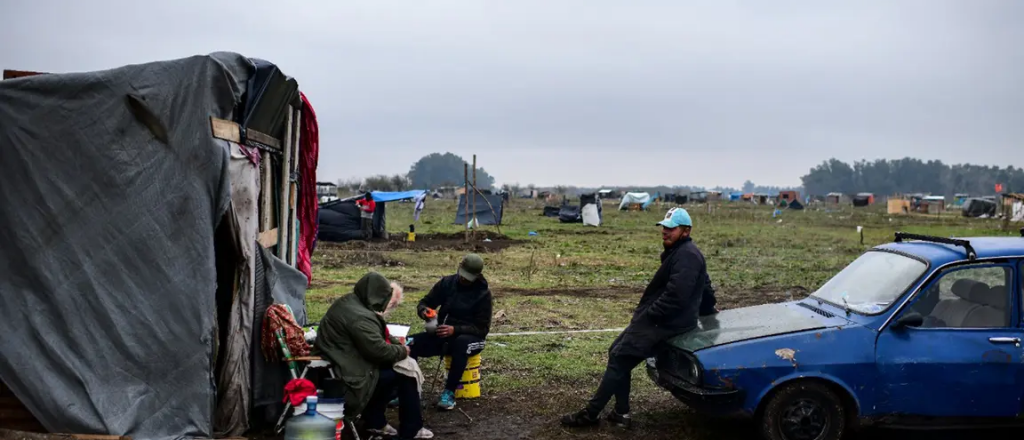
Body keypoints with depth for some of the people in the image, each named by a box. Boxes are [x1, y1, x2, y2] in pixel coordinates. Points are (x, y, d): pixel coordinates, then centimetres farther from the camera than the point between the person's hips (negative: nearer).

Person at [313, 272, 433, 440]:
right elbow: (379, 350, -23)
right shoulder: (359, 317, -26)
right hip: (346, 373, -11)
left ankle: (375, 421, 22)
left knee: (389, 366, 16)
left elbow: (376, 335, 18)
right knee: (404, 373, -5)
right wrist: (402, 351, -5)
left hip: (339, 362, 11)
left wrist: (397, 343, 7)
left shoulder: (350, 302, 7)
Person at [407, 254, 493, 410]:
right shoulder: (447, 282, 1)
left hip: (471, 337, -4)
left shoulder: (483, 294, -10)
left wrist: (455, 329, -29)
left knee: (461, 343, -41)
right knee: (411, 343, -22)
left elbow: (482, 328, -13)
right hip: (443, 334, 4)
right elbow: (423, 303, 6)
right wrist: (424, 311, -21)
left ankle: (449, 393, -32)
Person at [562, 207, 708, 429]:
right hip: (662, 318, 11)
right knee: (618, 352, 9)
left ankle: (591, 414, -4)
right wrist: (708, 309, 38)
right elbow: (705, 286, 29)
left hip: (664, 322, -11)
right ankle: (621, 413, 8)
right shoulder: (679, 252, 17)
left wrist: (648, 314, -18)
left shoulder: (687, 256, -18)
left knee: (619, 358, -10)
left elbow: (675, 297, -27)